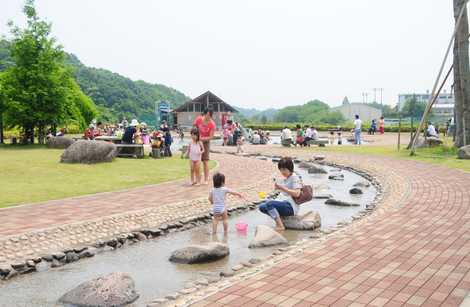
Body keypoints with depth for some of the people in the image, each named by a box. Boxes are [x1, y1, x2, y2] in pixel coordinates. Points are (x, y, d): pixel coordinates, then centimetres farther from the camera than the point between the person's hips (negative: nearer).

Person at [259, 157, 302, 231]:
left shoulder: (295, 178, -8)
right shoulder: (285, 179, 16)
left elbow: (297, 194, -20)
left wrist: (282, 188, -21)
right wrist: (278, 187, 7)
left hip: (291, 207, -9)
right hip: (282, 202, 9)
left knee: (269, 203, -29)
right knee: (262, 207, -6)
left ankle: (280, 226, -21)